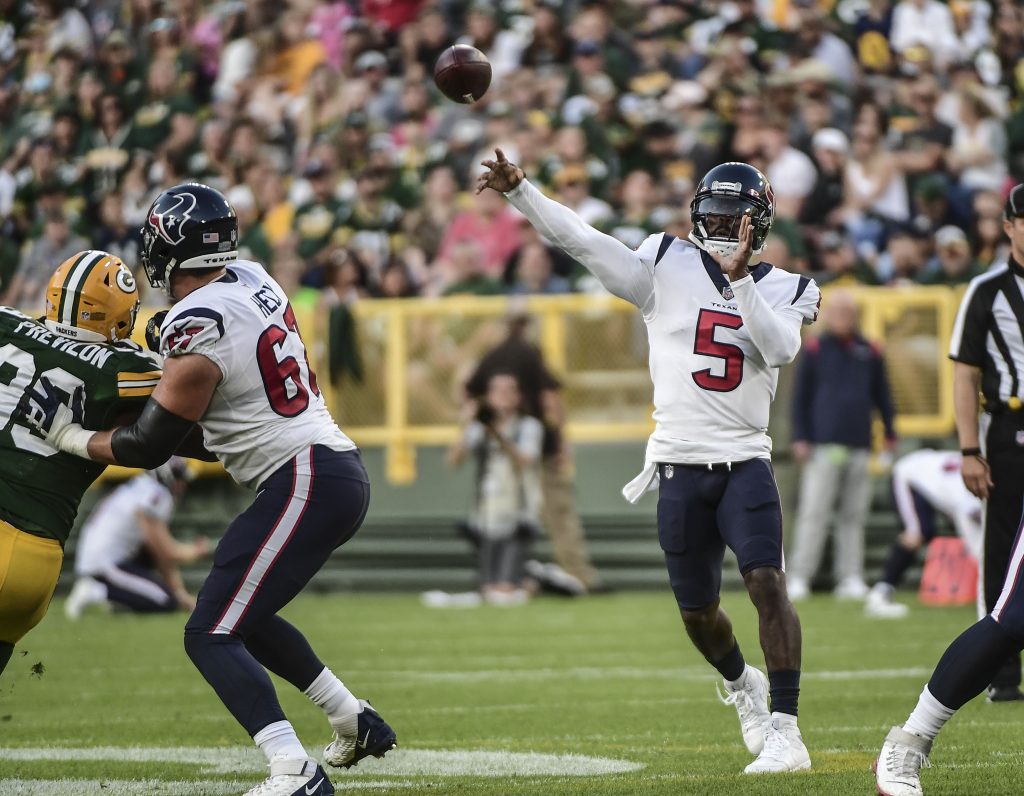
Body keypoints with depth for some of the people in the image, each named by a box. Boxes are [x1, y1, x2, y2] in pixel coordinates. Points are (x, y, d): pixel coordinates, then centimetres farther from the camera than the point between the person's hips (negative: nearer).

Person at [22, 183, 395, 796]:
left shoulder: (196, 331, -16)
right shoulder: (253, 279, 8)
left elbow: (148, 448, -9)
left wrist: (68, 435, 3)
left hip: (305, 485, -9)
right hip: (343, 468, 9)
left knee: (211, 636, -9)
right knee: (245, 614, 26)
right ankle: (356, 723, 30)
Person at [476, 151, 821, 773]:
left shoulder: (785, 290, 4)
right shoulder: (668, 266, 3)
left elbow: (780, 348, -16)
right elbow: (586, 243, -6)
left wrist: (740, 279, -24)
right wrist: (520, 192, -17)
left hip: (745, 464, -2)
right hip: (679, 466, 2)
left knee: (768, 584, -20)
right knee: (698, 612, 12)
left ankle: (784, 732, -22)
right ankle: (742, 684, 43)